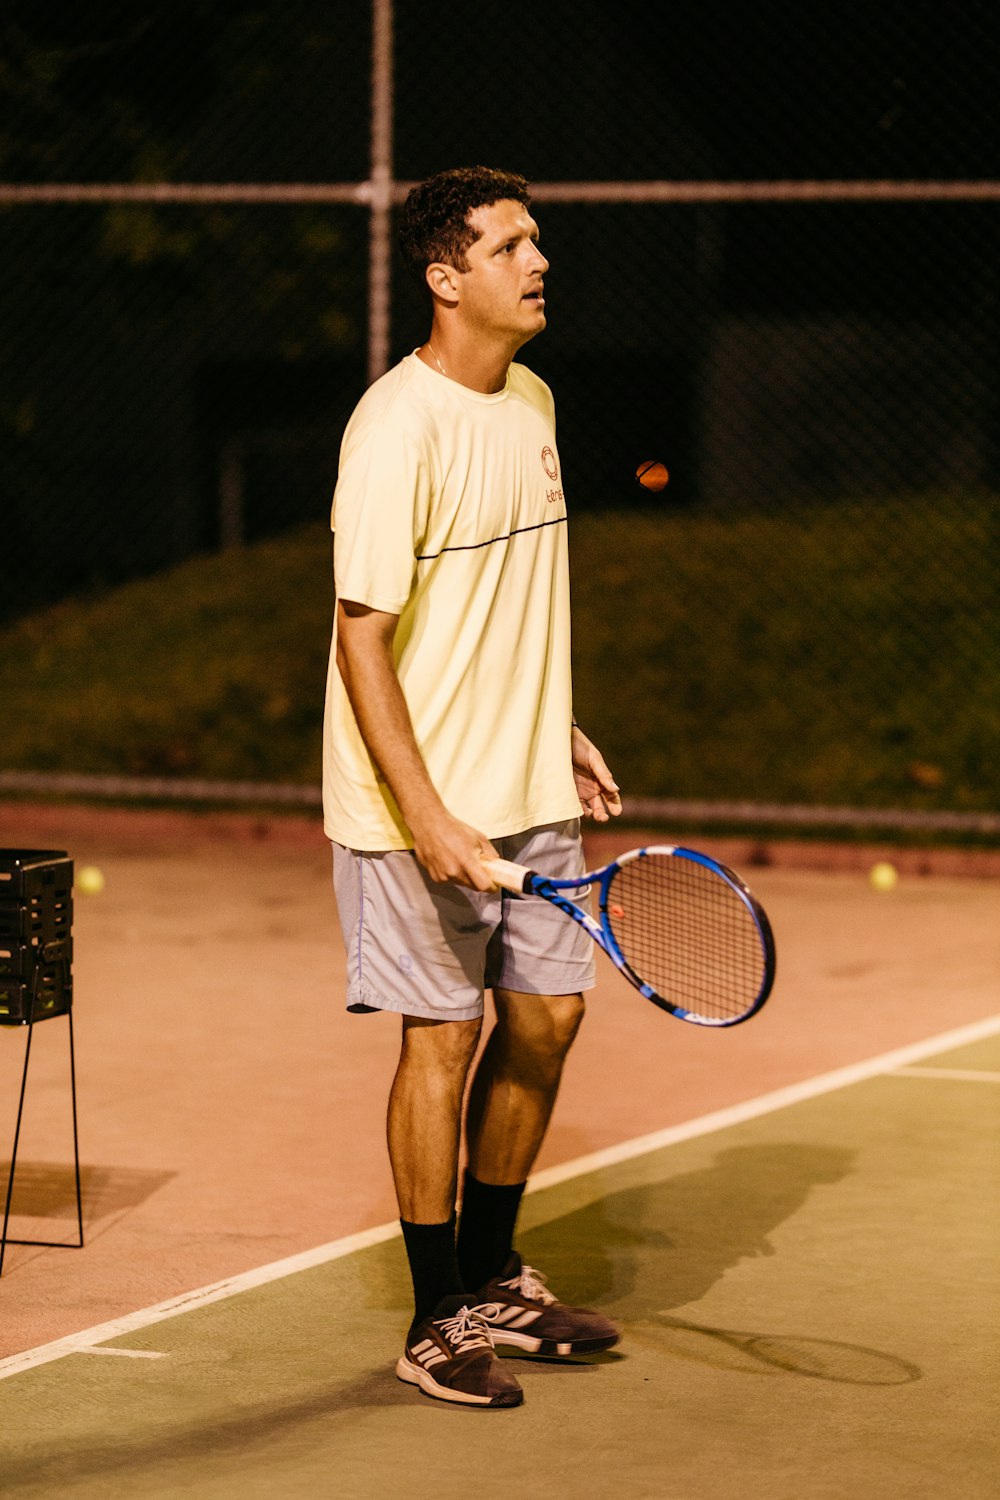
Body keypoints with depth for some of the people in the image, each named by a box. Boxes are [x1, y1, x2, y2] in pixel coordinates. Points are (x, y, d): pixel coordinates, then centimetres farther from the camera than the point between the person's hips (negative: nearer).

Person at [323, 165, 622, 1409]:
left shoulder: (533, 403, 8)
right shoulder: (399, 428, -18)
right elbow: (362, 641, -21)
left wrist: (562, 730, 19)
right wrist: (428, 817, -25)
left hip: (531, 791, 8)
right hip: (424, 801, -8)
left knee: (547, 1013, 12)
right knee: (443, 1035, -1)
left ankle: (493, 1277, 28)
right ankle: (438, 1322, 10)